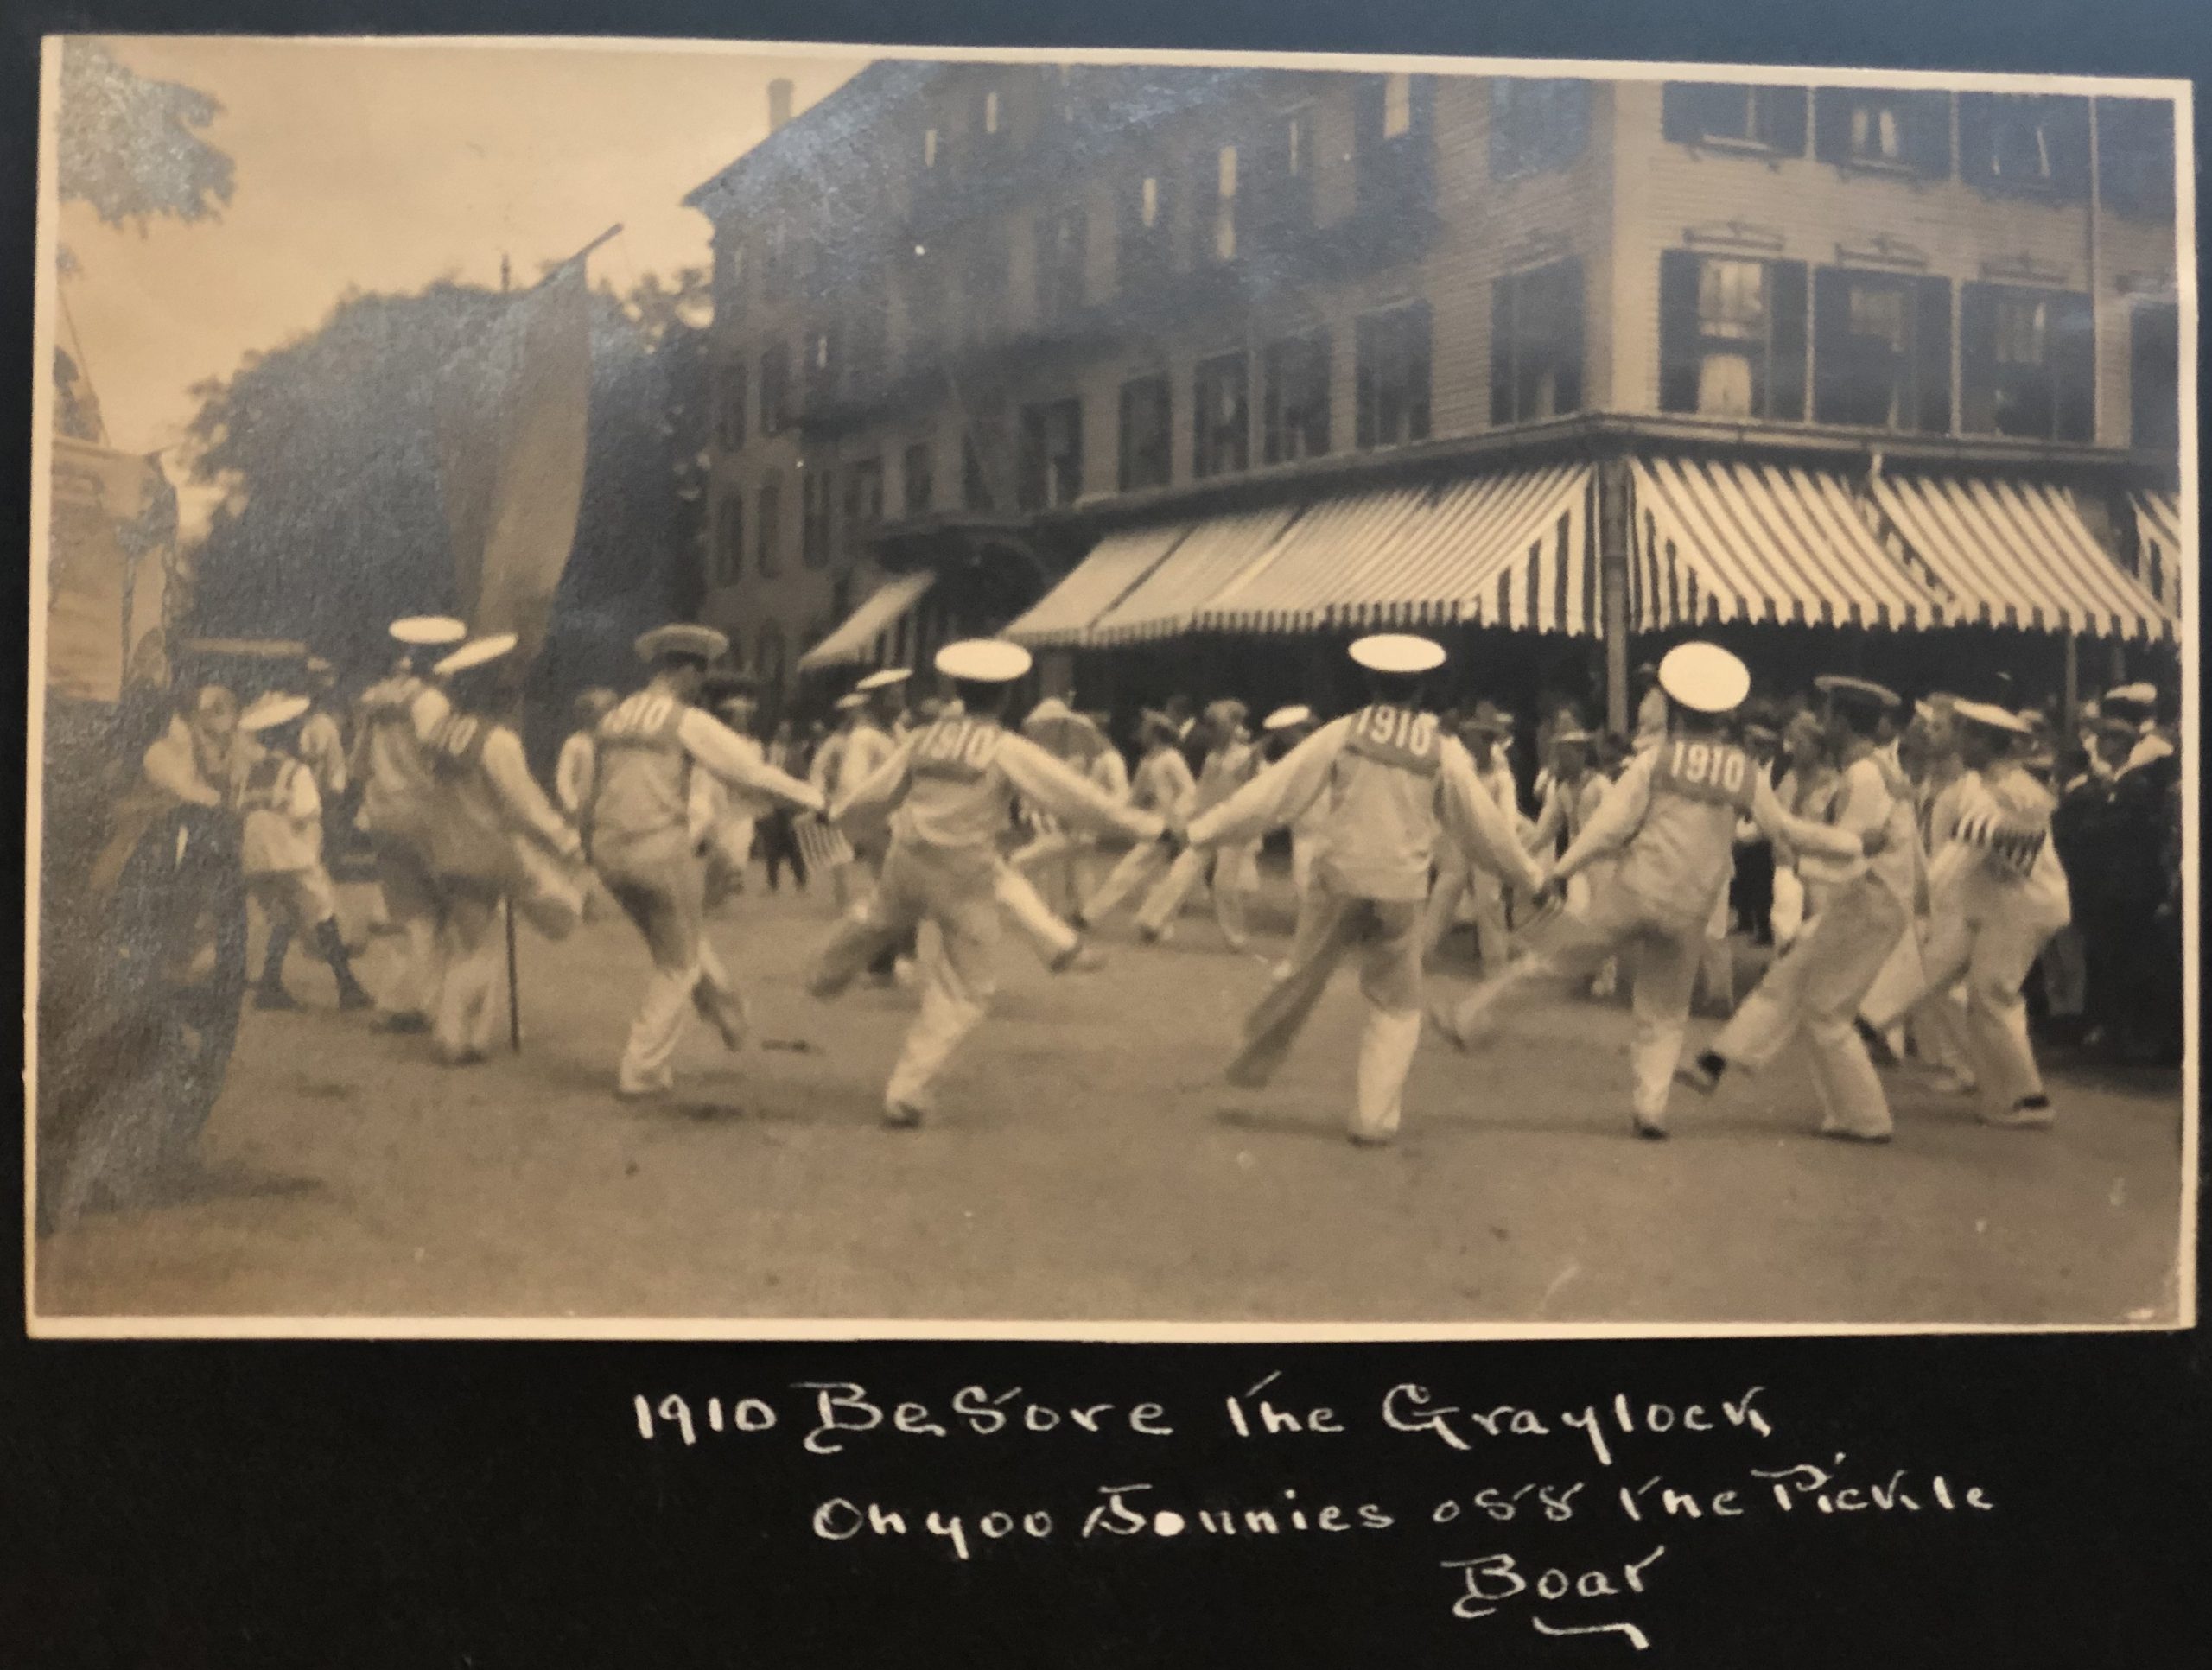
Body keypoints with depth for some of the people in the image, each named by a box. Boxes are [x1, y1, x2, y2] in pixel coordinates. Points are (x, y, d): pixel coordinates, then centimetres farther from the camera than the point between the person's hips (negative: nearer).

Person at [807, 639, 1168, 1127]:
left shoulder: (924, 740, 1)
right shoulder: (1008, 751, -12)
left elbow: (876, 790, 15)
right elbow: (1079, 798, -14)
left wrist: (835, 811, 35)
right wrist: (1151, 827, -10)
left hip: (907, 862, 5)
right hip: (964, 878, -5)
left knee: (881, 918, 38)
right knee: (962, 991, 8)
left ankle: (827, 975, 63)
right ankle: (908, 1090, 4)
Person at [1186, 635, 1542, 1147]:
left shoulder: (1343, 733, -5)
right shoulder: (1443, 750, -3)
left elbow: (1277, 787, -5)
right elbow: (1481, 821, 6)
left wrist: (1206, 828, 0)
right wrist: (1526, 869, 22)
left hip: (1342, 880, 0)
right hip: (1401, 892, 0)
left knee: (1304, 974, 22)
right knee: (1396, 1007, 13)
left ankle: (1256, 1060, 30)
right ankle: (1373, 1118, 9)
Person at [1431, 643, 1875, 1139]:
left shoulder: (1654, 760, -3)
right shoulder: (1745, 773, 5)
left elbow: (1610, 824, -8)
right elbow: (1789, 830, 11)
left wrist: (1561, 871, -2)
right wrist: (1857, 843, 23)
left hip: (1635, 893, -2)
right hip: (1689, 913, 2)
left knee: (1553, 960, 8)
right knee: (1665, 1015, 16)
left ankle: (1469, 1018, 10)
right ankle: (1650, 1107, 7)